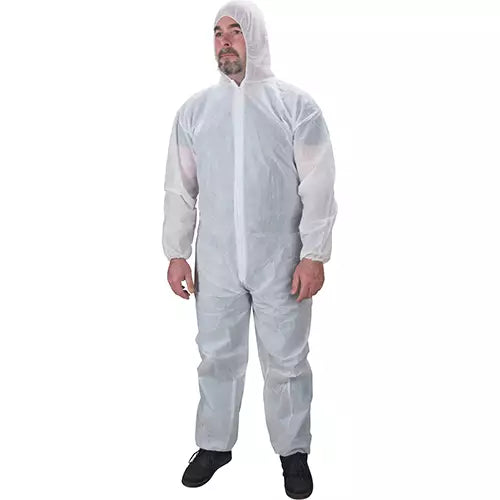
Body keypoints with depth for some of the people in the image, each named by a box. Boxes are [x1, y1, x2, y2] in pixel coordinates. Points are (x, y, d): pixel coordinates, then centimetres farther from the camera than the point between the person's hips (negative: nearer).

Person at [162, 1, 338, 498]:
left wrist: (314, 255, -10)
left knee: (286, 360, 9)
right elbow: (180, 187, 7)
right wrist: (176, 253, 4)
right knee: (216, 356, 14)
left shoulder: (295, 104, -3)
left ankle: (293, 450, 30)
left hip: (281, 262, -2)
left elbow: (317, 186, -5)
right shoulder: (194, 109, 6)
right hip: (215, 263, 3)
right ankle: (214, 444, 35)